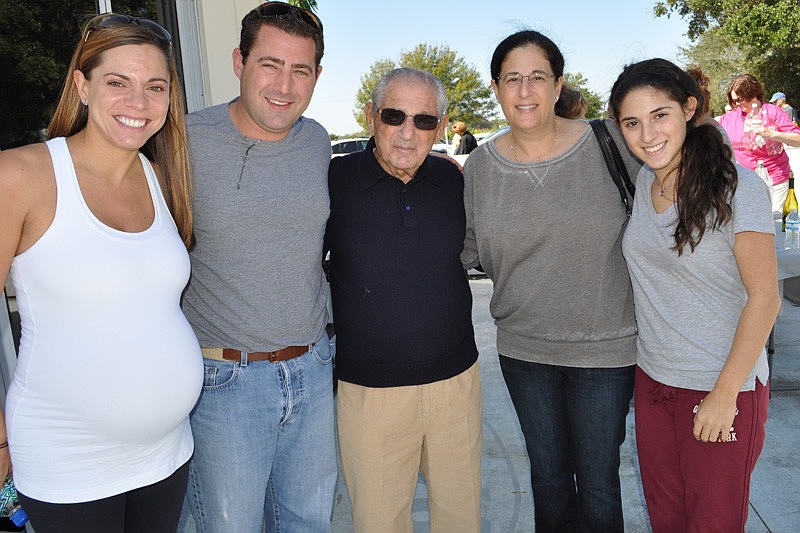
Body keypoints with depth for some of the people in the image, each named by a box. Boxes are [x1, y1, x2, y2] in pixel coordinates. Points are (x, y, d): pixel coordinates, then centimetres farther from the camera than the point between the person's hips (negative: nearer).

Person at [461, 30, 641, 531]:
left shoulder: (606, 144, -9)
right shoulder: (480, 165, -1)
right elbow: (465, 249, 4)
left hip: (605, 347, -2)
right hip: (524, 348, 3)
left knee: (597, 484, 10)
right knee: (548, 477, 20)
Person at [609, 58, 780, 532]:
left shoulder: (737, 187, -15)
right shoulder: (644, 181, 3)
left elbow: (764, 296, -15)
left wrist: (724, 395, -16)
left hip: (723, 388, -5)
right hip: (652, 381, 6)